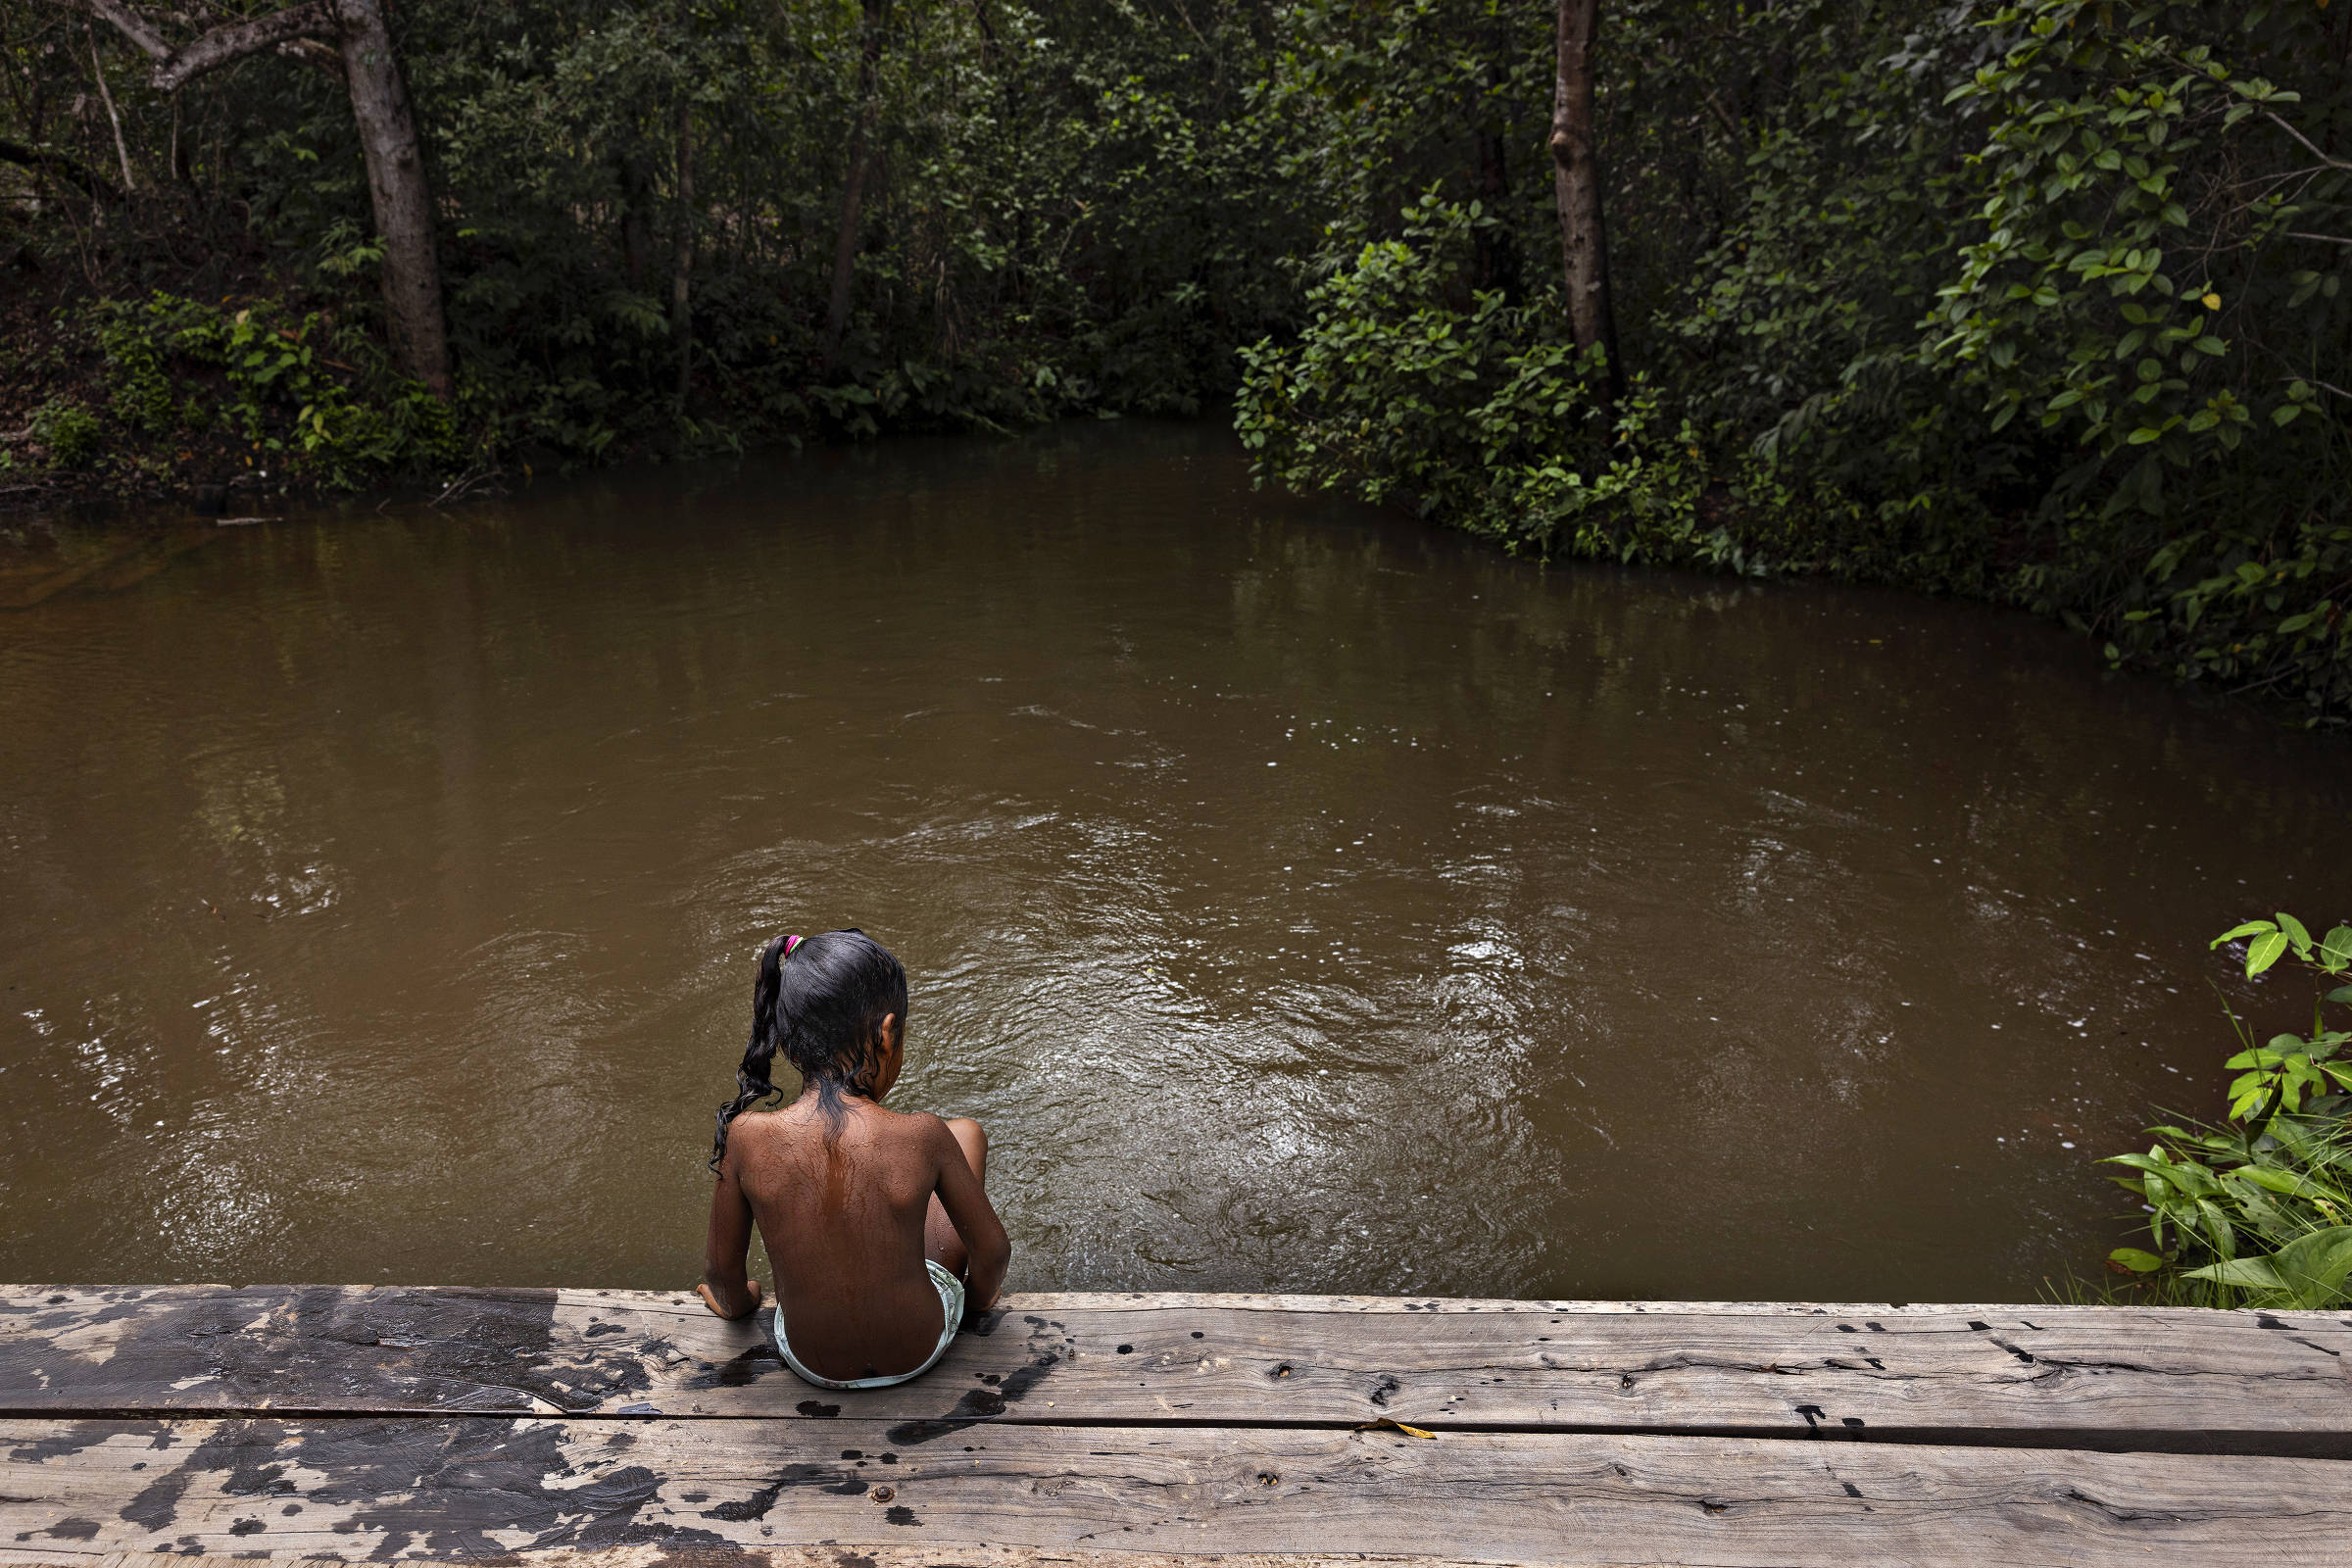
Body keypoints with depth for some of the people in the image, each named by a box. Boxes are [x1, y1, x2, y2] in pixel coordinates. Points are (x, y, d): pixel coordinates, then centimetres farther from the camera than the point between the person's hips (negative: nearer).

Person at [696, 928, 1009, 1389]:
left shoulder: (747, 1138, -23)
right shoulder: (923, 1138, -26)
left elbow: (722, 1271, -7)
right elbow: (993, 1251, -11)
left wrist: (736, 1301, 17)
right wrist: (977, 1298, 13)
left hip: (811, 1363, 2)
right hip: (920, 1351, -1)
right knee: (967, 1132, 18)